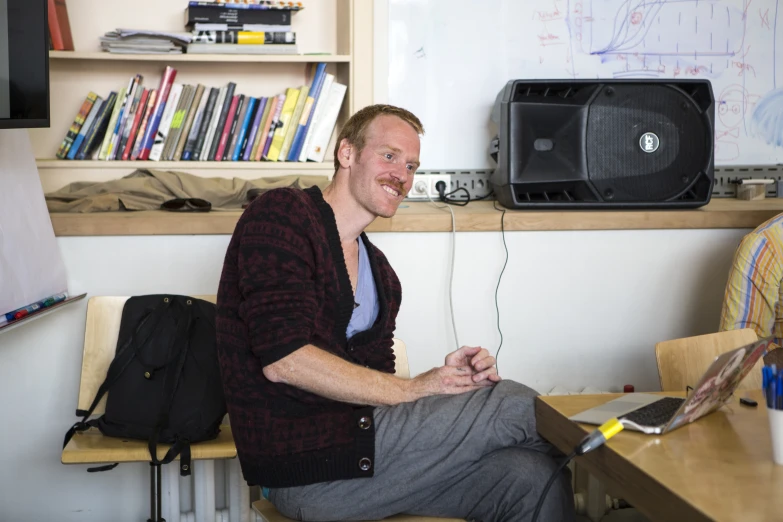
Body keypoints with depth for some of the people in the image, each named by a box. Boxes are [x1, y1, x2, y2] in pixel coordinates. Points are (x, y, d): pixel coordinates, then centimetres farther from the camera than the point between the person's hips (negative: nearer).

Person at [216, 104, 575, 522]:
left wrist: (444, 377, -5)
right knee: (513, 405, -10)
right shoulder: (280, 214, -6)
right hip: (307, 465, -7)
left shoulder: (379, 271, 19)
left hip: (360, 435, 8)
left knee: (533, 477, -14)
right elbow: (283, 359, -18)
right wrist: (413, 389, -13)